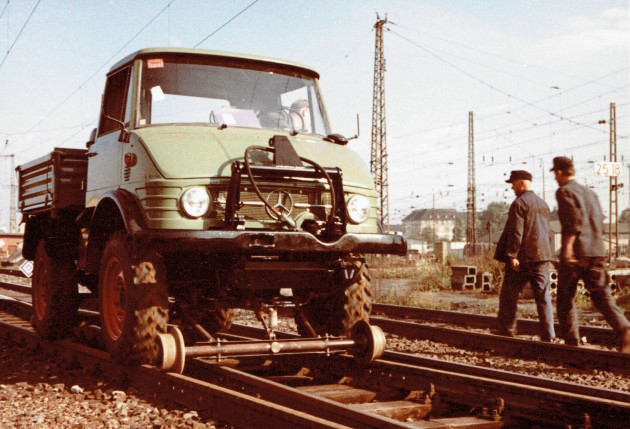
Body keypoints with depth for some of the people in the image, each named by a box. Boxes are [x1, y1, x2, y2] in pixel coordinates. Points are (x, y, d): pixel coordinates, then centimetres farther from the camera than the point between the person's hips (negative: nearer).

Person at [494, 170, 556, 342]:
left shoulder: (519, 203, -10)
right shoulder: (543, 204, 16)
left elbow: (516, 232, -17)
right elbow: (546, 230, 19)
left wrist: (512, 255, -17)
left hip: (522, 257, -7)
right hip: (542, 256, 7)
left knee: (509, 294, 5)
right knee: (543, 297, 4)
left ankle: (506, 330, 10)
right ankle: (548, 335, 1)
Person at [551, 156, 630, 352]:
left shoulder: (564, 191, -3)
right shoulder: (590, 192, 20)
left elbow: (575, 215, -19)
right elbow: (599, 220, 20)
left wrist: (568, 244, -23)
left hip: (574, 253, -6)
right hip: (596, 251, 6)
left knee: (565, 299, 7)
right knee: (601, 295, 2)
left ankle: (571, 343, 9)